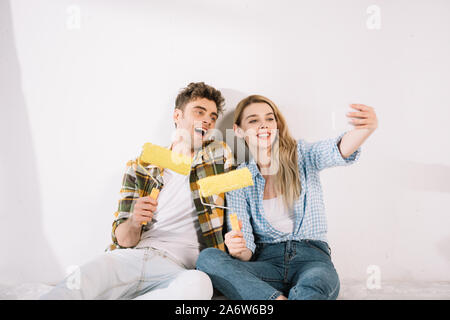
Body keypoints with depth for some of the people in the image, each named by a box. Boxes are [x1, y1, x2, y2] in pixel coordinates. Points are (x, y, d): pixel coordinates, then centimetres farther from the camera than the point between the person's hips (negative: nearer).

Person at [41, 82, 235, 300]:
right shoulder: (139, 168, 14)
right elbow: (123, 239, 10)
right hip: (128, 257, -1)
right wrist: (134, 223, -12)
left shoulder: (220, 155, 13)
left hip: (175, 269, 2)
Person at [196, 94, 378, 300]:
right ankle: (279, 298, -29)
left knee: (314, 287, -39)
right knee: (207, 258, -27)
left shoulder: (300, 155, 6)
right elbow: (246, 252, 1)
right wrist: (238, 250, -24)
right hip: (266, 260, 3)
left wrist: (365, 128, -41)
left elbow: (337, 151, -19)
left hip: (310, 257, -2)